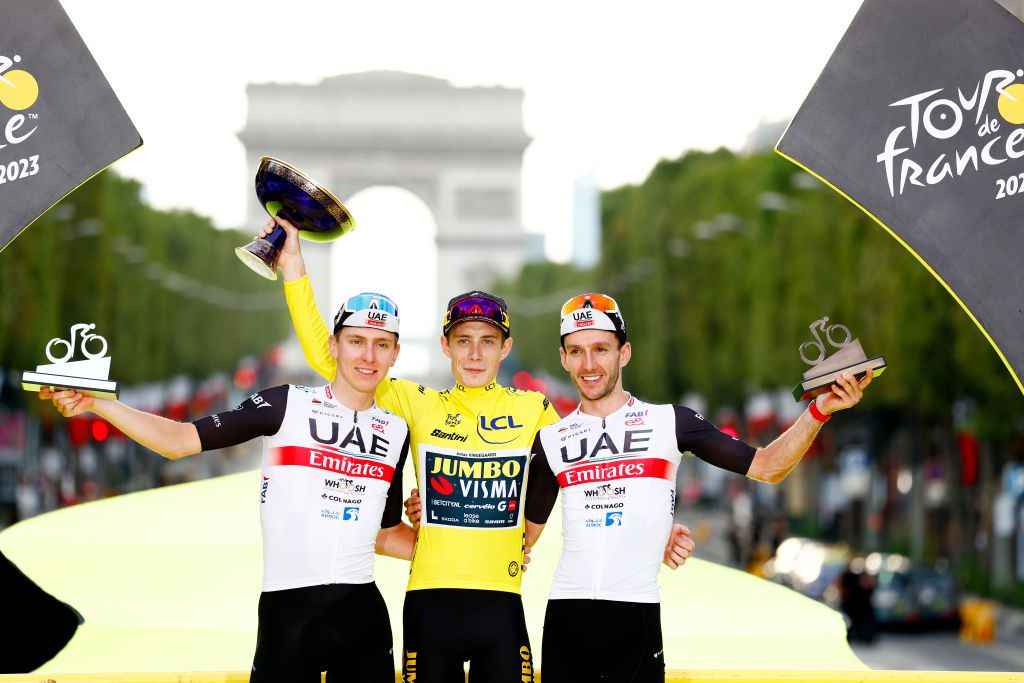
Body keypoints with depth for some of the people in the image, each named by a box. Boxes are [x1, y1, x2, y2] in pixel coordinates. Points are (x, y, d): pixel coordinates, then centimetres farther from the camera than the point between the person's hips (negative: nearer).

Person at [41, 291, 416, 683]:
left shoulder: (396, 432, 10)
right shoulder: (287, 405, -2)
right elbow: (177, 441, -5)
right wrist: (93, 402, -14)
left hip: (361, 611, 4)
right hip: (287, 607, -4)